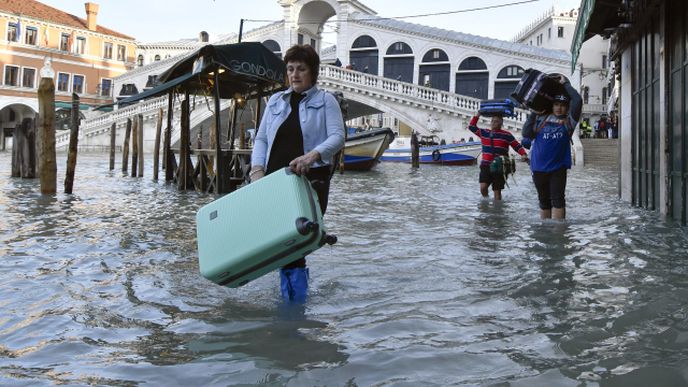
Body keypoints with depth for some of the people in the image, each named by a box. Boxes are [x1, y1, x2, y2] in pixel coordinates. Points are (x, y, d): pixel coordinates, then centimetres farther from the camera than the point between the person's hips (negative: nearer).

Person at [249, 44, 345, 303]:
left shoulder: (325, 101, 7)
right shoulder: (276, 100, 20)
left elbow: (337, 137, -7)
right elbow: (261, 138, 16)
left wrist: (313, 155, -25)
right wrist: (257, 168, -1)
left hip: (311, 178, -4)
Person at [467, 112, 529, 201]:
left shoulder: (506, 135, -1)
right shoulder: (484, 133, 10)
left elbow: (517, 146, -1)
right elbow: (471, 127, 16)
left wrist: (524, 155, -18)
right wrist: (477, 115, 9)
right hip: (486, 166, 2)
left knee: (497, 191, 2)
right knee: (483, 187, -15)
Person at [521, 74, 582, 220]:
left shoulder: (568, 121, 0)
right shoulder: (541, 119, 6)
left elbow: (578, 101, -11)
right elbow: (526, 133, -2)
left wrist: (565, 84, -2)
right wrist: (534, 113, 0)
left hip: (558, 168, -3)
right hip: (538, 168, 3)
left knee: (557, 199, -10)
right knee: (544, 201, 14)